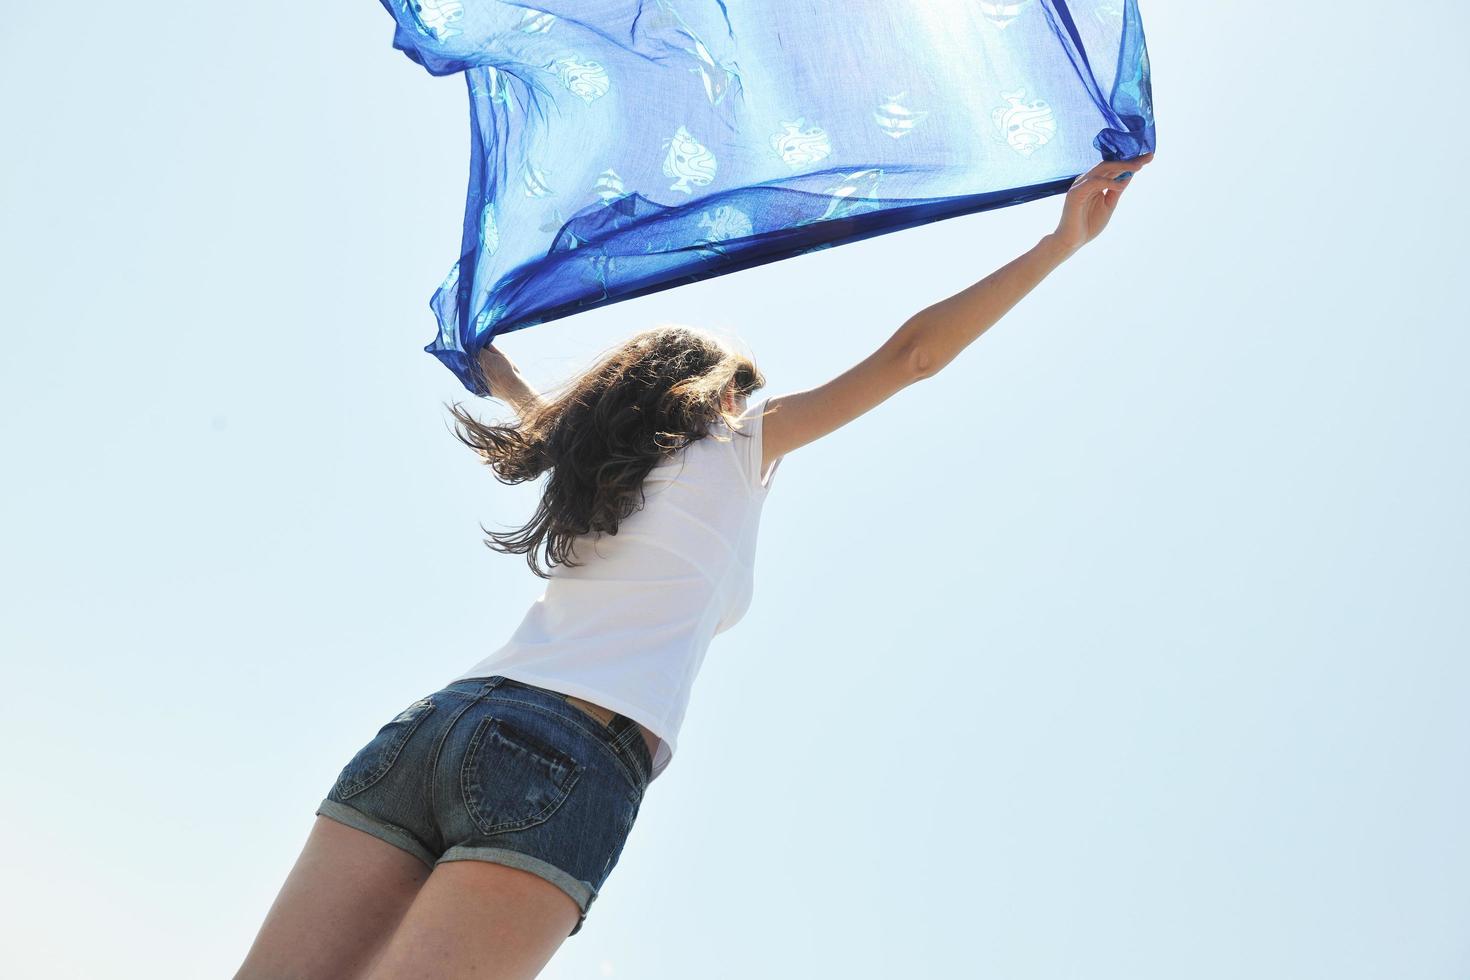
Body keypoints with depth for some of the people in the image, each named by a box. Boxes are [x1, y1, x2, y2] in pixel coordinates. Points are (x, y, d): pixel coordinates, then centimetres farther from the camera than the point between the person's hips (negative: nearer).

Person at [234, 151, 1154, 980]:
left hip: (437, 721, 6)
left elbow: (540, 413, 53)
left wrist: (484, 350, 74)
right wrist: (1062, 242, 18)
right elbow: (914, 354, 14)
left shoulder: (595, 462, 29)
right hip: (569, 764, -6)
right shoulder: (739, 442, 15)